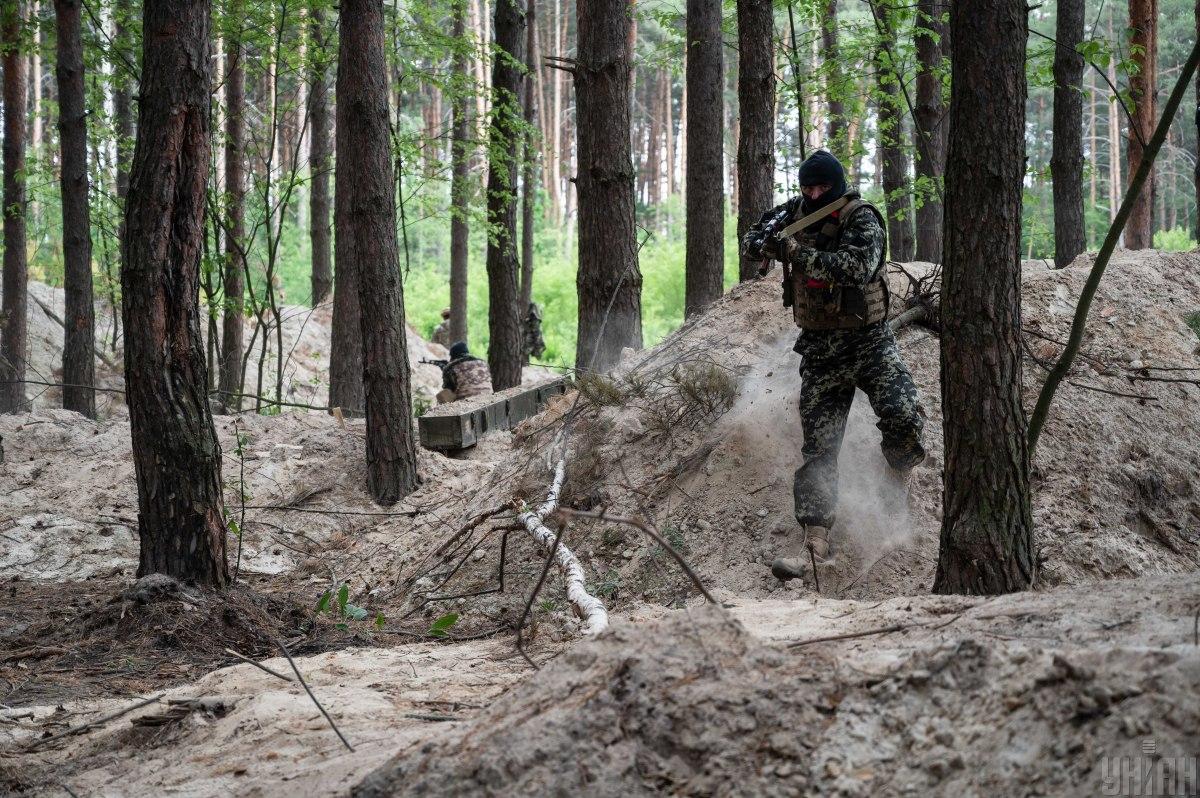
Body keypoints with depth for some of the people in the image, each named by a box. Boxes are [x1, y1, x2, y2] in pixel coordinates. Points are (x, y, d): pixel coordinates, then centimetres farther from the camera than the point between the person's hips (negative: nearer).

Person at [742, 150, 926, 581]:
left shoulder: (862, 220, -12)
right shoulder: (794, 213, 4)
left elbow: (856, 267, -30)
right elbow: (753, 236, 19)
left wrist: (798, 253, -32)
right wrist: (760, 244, -6)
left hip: (868, 340, -4)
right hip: (819, 348, 4)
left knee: (903, 417, -24)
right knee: (818, 446, -1)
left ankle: (894, 490, 5)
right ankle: (815, 538, -2)